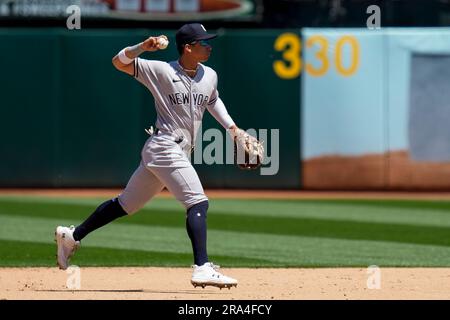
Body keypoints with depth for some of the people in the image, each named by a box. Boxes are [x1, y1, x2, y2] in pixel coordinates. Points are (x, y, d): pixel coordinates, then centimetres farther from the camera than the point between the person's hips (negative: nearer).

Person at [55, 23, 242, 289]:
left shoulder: (210, 76, 10)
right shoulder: (162, 71, -10)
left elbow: (213, 101, 31)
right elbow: (120, 62, -11)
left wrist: (232, 128, 24)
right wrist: (143, 47, -27)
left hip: (181, 153, 8)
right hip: (165, 147, -8)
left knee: (127, 204, 16)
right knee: (198, 203, -18)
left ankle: (72, 236, 26)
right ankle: (202, 269, -24)